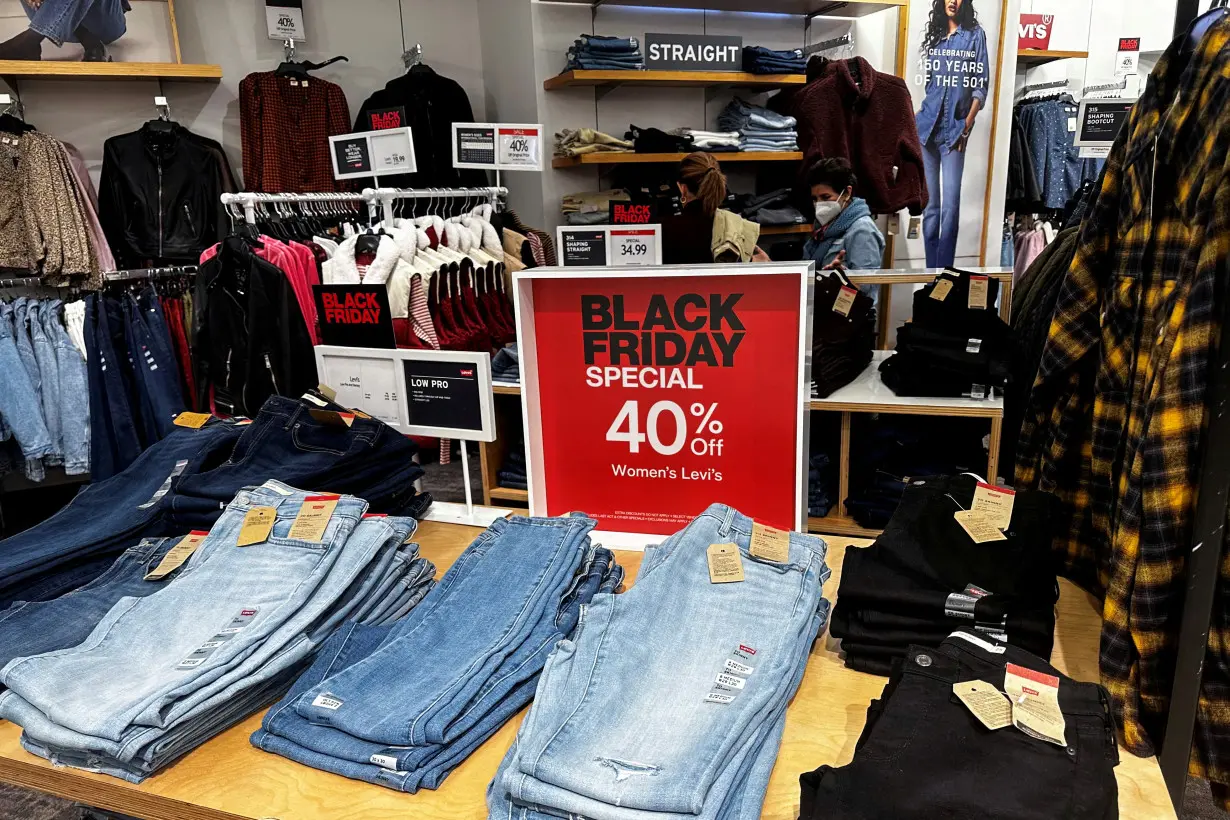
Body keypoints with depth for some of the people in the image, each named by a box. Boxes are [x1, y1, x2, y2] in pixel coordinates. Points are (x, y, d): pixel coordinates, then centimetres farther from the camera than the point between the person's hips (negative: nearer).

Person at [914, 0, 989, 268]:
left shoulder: (975, 34, 4)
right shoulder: (935, 34, 15)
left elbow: (981, 85, 0)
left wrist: (968, 124, -9)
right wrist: (918, 115, 11)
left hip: (954, 129, -3)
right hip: (927, 126, 3)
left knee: (950, 206, -11)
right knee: (930, 204, 4)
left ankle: (944, 269, -9)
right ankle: (930, 268, 9)